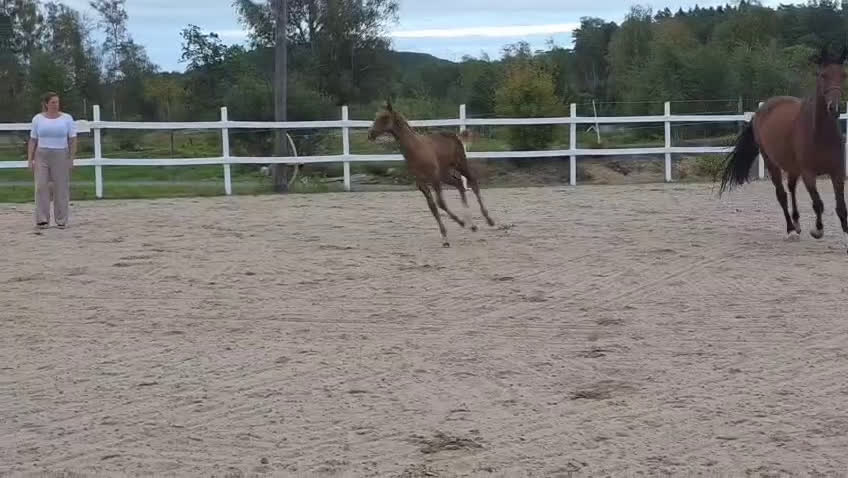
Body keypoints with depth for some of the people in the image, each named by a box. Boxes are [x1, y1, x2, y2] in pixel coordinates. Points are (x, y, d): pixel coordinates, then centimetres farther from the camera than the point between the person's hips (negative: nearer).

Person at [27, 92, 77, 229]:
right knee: (41, 187, -5)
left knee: (61, 188, 1)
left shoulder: (67, 118, 1)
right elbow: (33, 140, 6)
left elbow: (73, 140, 1)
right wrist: (30, 159, 0)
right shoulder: (38, 119, 4)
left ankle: (61, 220, 9)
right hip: (41, 157, 1)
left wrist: (72, 158, -6)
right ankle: (42, 219, 0)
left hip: (61, 157, -1)